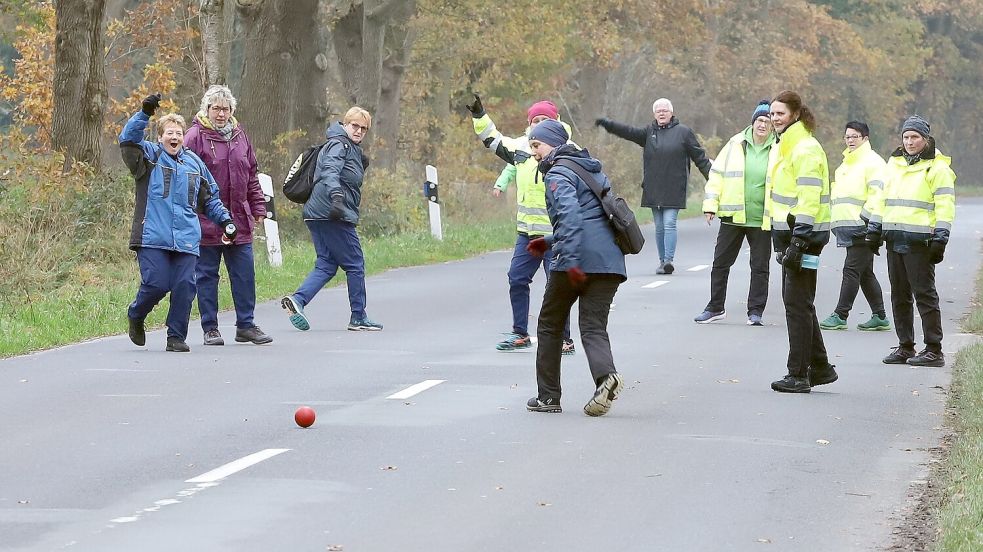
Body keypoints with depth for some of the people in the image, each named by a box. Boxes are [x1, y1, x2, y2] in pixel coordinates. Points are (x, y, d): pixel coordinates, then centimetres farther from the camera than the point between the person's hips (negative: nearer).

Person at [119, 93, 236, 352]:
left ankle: (177, 337, 7)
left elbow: (210, 197, 27)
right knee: (156, 284, -11)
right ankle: (135, 316, 20)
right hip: (153, 238, -4)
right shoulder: (149, 156, 5)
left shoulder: (194, 163, 18)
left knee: (184, 286, -5)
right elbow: (128, 139, -15)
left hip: (186, 240, 4)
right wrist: (144, 113, -26)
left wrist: (225, 219, 15)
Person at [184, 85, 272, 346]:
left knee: (244, 275, 6)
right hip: (206, 222, -5)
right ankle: (210, 328, 11)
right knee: (207, 275, 4)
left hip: (239, 220, 5)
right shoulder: (195, 136, -6)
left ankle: (246, 325, 15)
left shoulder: (239, 136, 12)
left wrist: (258, 207, 15)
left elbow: (251, 176, 19)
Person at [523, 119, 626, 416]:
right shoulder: (591, 168, 25)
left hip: (578, 260, -7)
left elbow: (570, 214, -20)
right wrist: (550, 241, 34)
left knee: (550, 325, 11)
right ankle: (606, 375, -30)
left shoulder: (559, 174, -2)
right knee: (593, 326, 0)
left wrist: (570, 260, -26)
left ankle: (548, 395, 15)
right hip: (610, 261, 7)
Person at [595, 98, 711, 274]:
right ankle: (662, 261, 13)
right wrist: (608, 124, -13)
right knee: (659, 227, 7)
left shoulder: (683, 132, 3)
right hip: (654, 190, 4)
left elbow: (699, 157, 4)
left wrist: (711, 176, 1)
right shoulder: (649, 132, 11)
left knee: (669, 224, -12)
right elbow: (629, 132, 0)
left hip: (674, 189, -4)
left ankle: (669, 259, -15)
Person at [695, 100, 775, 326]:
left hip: (762, 220, -1)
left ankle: (755, 311, 14)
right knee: (720, 262, 8)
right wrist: (710, 204, 1)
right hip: (732, 216, 1)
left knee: (760, 267, 4)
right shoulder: (736, 144, 1)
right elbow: (717, 174, 6)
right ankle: (715, 307, 21)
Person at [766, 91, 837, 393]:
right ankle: (820, 367, 22)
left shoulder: (806, 149, -14)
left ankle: (798, 375, -4)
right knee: (797, 303, 14)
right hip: (788, 232, 10)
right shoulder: (784, 147, 17)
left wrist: (798, 243, -24)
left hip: (804, 234, -10)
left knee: (798, 303, -7)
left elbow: (809, 200, -20)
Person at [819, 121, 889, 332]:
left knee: (851, 270, -9)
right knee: (865, 273, 11)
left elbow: (877, 194, -16)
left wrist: (863, 219, -19)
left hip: (862, 228, -10)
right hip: (847, 227, 10)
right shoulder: (846, 163, 23)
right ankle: (880, 317, 15)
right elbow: (838, 194, 31)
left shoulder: (872, 162, -7)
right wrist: (836, 222, 22)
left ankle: (840, 316, -9)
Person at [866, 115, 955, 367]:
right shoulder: (895, 164, 17)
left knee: (924, 294, -7)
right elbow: (883, 198, 24)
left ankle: (933, 350, -6)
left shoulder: (937, 168, -3)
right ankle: (905, 347, 15)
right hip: (894, 239, 7)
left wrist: (940, 238, -14)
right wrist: (874, 229, 19)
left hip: (919, 241, -7)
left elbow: (945, 205, -7)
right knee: (899, 295, 8)